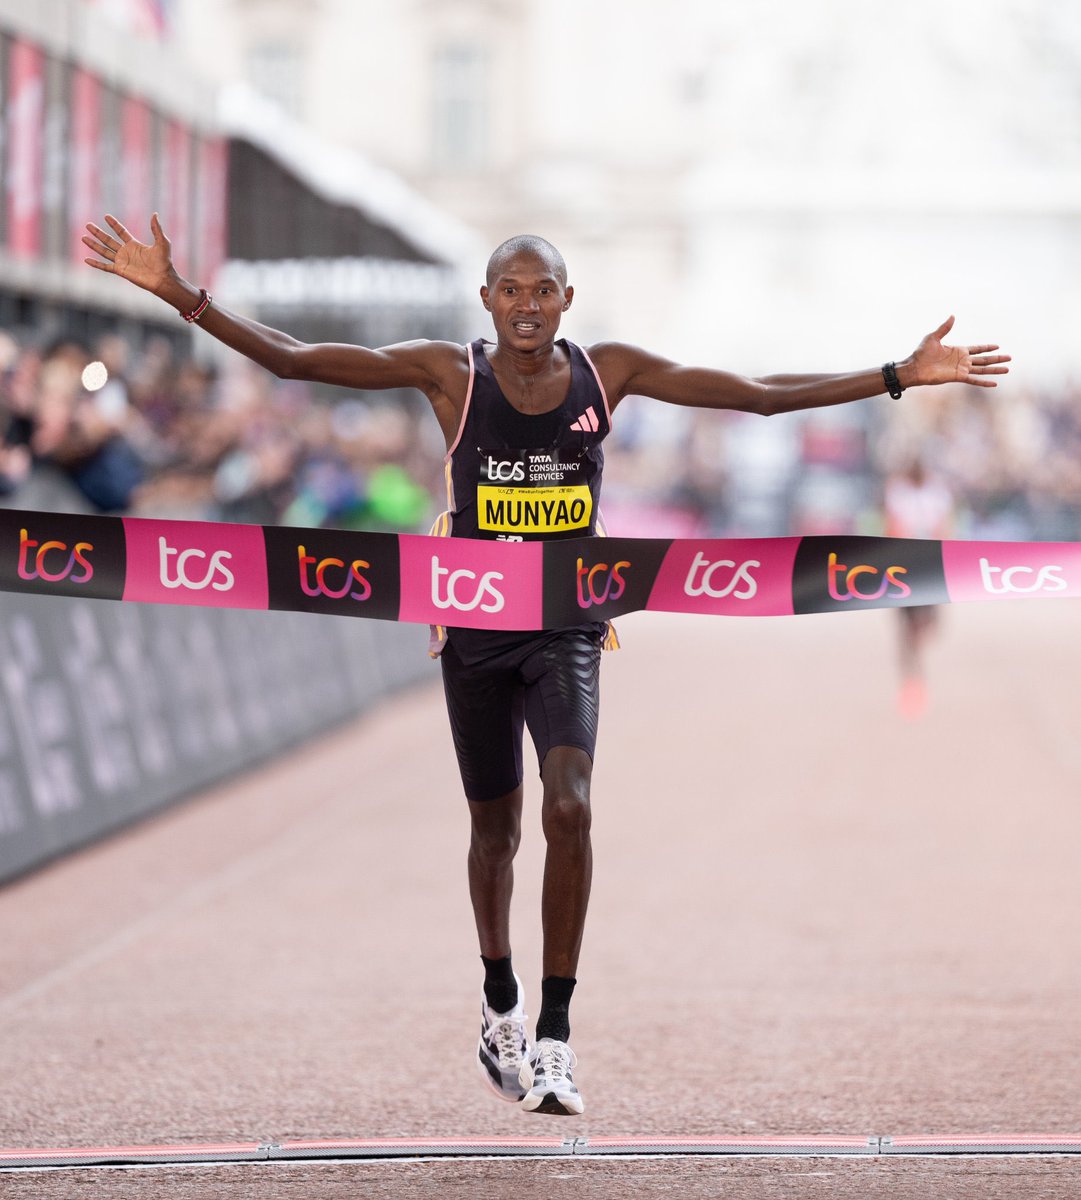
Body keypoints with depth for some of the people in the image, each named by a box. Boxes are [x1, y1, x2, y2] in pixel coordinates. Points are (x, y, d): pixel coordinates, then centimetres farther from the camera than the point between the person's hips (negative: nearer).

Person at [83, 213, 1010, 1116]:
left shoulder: (606, 372, -3)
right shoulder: (450, 374, -8)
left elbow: (760, 394, -1)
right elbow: (293, 360, -10)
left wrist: (901, 376, -4)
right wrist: (182, 297, -19)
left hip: (568, 631, 0)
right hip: (475, 627, 0)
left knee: (570, 808, -20)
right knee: (495, 831, 12)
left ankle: (555, 1037, -13)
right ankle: (502, 1011, 37)